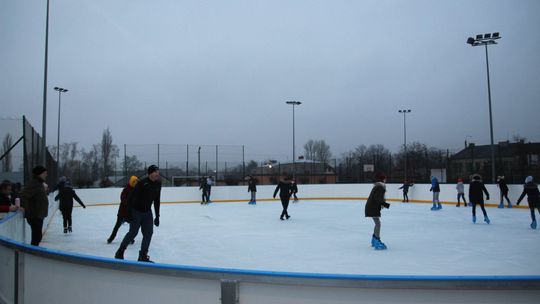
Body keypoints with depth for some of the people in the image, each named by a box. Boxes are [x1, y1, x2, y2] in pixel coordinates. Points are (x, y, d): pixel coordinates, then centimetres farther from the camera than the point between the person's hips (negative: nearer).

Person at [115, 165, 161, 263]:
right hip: (136, 211, -6)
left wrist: (157, 216, 7)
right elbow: (132, 197, -18)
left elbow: (156, 200, 6)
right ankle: (120, 252, 16)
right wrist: (129, 213, -21)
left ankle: (143, 256, 11)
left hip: (147, 212, 6)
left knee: (148, 233, 1)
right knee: (133, 232, -3)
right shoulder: (142, 183, -21)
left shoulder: (158, 184, -2)